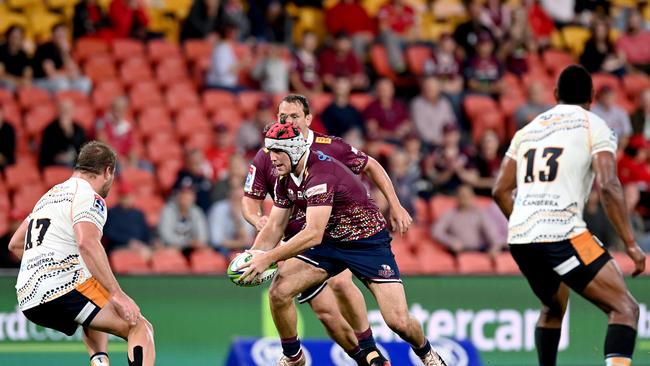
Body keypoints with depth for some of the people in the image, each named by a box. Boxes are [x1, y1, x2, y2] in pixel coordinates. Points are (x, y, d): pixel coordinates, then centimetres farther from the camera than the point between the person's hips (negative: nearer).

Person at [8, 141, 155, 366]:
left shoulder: (50, 196, 23)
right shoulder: (89, 197, -4)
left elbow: (15, 245, 31)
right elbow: (87, 243, -23)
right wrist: (117, 294, -24)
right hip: (64, 289, -9)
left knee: (95, 318, 37)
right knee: (141, 328, -6)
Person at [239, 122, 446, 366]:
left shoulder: (321, 174, -30)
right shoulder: (284, 178, -3)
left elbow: (313, 235, -35)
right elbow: (275, 226, 3)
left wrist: (268, 258, -36)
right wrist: (254, 255, -16)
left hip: (368, 243, -7)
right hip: (330, 241, 7)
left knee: (398, 321, -14)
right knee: (278, 292, -13)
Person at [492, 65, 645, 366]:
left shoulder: (527, 131, 21)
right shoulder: (594, 127, 4)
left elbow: (500, 191, 22)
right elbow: (608, 186, -10)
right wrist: (630, 244, -7)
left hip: (519, 239, 7)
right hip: (563, 235, -7)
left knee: (554, 306, 32)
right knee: (624, 308, -6)